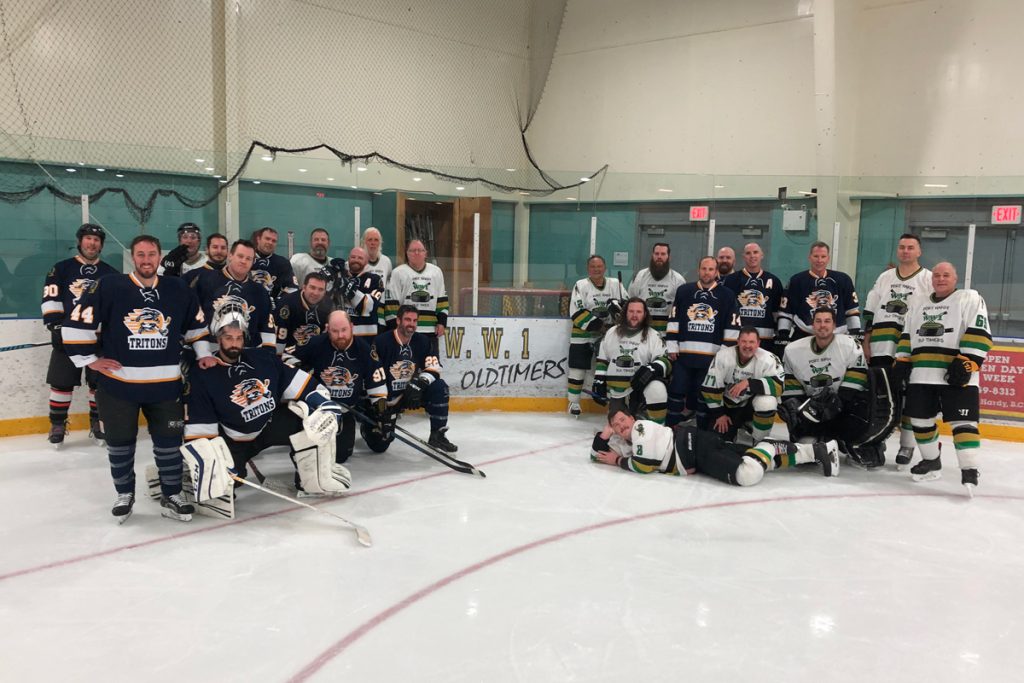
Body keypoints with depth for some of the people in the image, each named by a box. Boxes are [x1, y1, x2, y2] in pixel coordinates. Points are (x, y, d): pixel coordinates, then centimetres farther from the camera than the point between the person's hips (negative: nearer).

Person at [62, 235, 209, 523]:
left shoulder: (178, 290, 3)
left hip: (165, 385, 2)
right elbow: (77, 323, -4)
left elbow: (197, 325, 17)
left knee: (169, 442, 5)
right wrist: (90, 359, -4)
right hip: (118, 384, -2)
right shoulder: (109, 287, -7)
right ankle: (124, 494, 28)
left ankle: (171, 496, 20)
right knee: (120, 444, 9)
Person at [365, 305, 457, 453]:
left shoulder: (421, 342, -2)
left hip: (411, 392, 4)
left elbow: (433, 368, -6)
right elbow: (374, 377, -21)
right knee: (379, 445, -7)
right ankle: (368, 426, 31)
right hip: (386, 397, -4)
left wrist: (420, 383, -27)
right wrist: (381, 406, -25)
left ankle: (437, 435, -8)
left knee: (439, 387, -21)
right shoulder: (382, 341, -19)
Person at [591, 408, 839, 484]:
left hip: (700, 446, -9)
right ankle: (816, 450, 8)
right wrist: (607, 430, 2)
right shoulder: (625, 442, 15)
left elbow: (646, 464, -22)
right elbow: (597, 454, 20)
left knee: (748, 474, -28)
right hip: (698, 464, 9)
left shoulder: (641, 428, -12)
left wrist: (619, 461, -7)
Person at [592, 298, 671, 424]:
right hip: (616, 391, 3)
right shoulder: (611, 333, 7)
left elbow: (665, 361, -10)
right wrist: (599, 382, 5)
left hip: (640, 385, -3)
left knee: (657, 389, -36)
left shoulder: (653, 336, -3)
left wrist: (652, 369, -30)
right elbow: (602, 361, 13)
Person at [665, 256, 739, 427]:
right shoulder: (684, 291, 6)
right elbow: (673, 321, 7)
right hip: (684, 353, 1)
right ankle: (670, 428, 15)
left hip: (712, 356, -1)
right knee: (677, 392, 3)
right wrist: (672, 347, 1)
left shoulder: (727, 295, 2)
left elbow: (732, 327, 1)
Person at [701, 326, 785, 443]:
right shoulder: (723, 356, -18)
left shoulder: (768, 359, -20)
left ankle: (759, 442, -8)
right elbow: (711, 388, -12)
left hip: (752, 403, -1)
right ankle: (737, 424, 26)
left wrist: (749, 383, -39)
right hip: (728, 405, 2)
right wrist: (719, 414, -8)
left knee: (767, 402, -34)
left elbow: (778, 385, -31)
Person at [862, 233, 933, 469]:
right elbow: (870, 313, 14)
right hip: (881, 349, 4)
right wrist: (866, 343, 8)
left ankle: (907, 447, 7)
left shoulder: (929, 279, 0)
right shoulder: (884, 278, 14)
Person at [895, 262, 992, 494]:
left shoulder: (970, 299, 0)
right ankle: (931, 462, 24)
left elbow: (979, 334, -10)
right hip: (922, 375, 6)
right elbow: (907, 335, 22)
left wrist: (966, 362, -19)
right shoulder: (919, 304, 19)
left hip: (956, 375, -6)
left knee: (962, 422, -12)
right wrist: (901, 361, 10)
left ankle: (969, 471, -13)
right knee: (920, 418, 8)